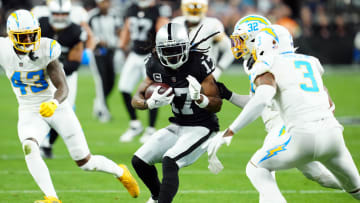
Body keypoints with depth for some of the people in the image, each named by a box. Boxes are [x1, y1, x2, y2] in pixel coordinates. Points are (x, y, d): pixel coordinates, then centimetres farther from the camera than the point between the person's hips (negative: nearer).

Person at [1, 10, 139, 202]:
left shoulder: (46, 49, -21)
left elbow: (63, 89, -23)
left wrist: (54, 103, -42)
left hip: (57, 109, -2)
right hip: (29, 113, 2)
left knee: (84, 162, 4)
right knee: (29, 147, -31)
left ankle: (120, 172, 35)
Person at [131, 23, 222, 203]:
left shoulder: (198, 64, -21)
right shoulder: (156, 66, -6)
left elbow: (217, 105, -18)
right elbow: (136, 100, -2)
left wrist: (199, 98, -39)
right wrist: (151, 103, -24)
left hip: (201, 128, -7)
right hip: (177, 126, 7)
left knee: (169, 162, -27)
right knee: (140, 161, 6)